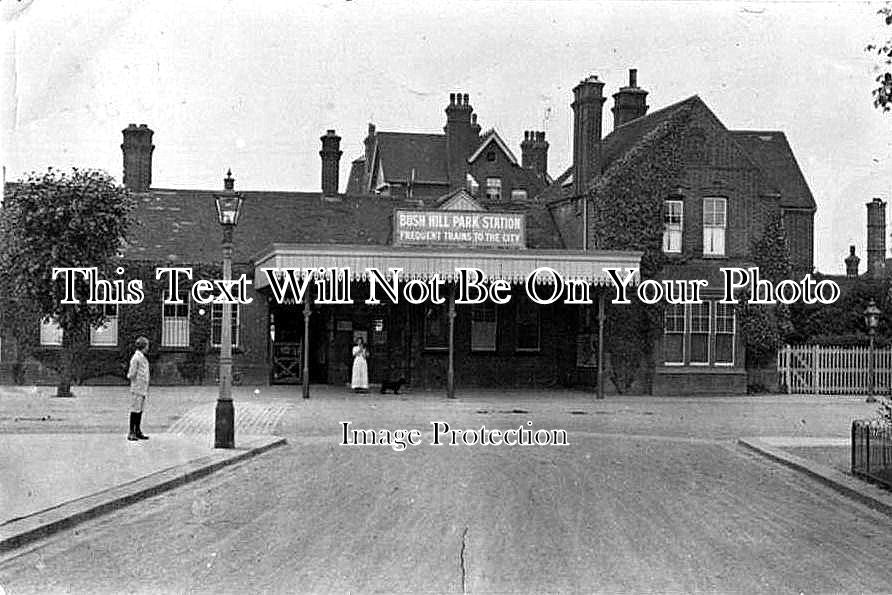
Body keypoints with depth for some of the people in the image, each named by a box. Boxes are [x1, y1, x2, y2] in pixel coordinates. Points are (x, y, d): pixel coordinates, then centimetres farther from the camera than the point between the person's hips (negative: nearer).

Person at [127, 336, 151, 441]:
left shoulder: (142, 357, 16)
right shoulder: (136, 358, -14)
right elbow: (131, 374, -16)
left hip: (143, 389, 9)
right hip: (137, 389, -9)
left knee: (140, 410, 11)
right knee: (135, 410, -6)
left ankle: (138, 432, 17)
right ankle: (131, 433, -3)